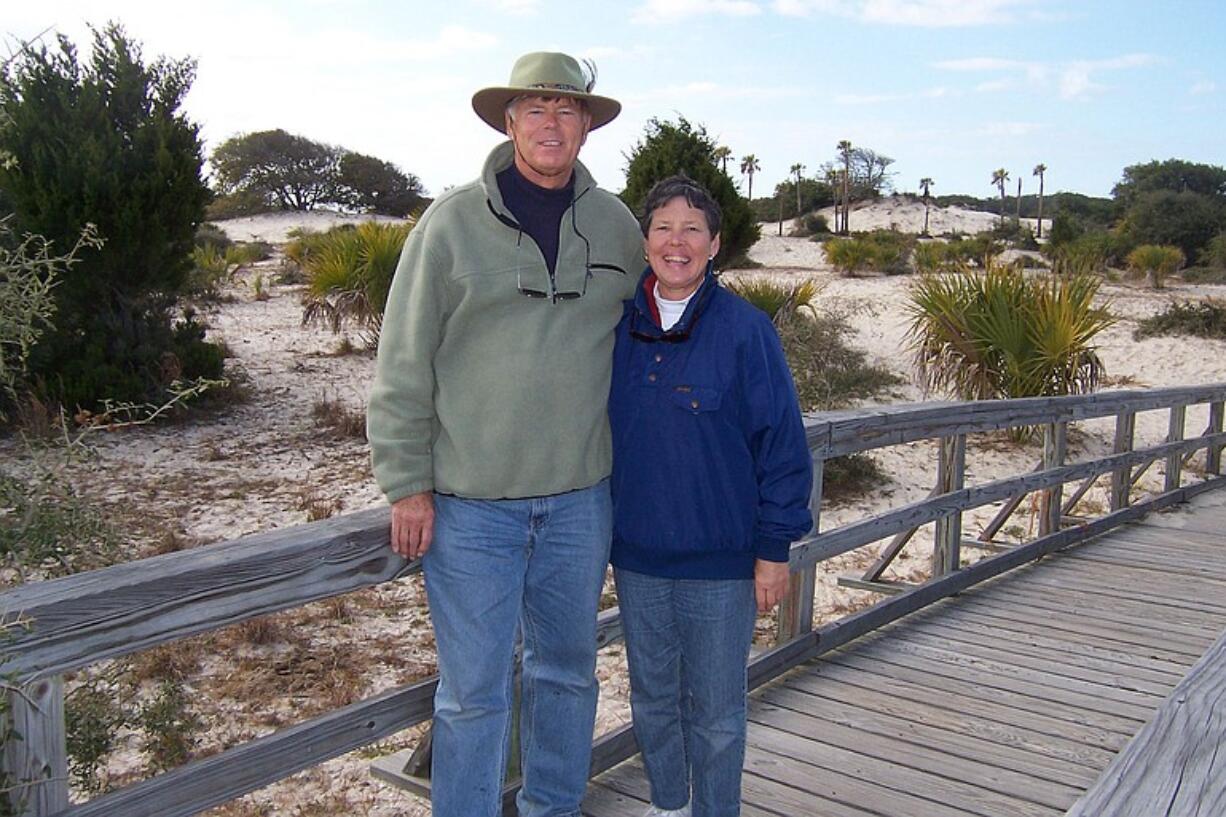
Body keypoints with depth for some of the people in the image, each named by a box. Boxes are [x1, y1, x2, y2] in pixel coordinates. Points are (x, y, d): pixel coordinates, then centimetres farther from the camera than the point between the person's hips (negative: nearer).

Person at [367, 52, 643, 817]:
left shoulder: (617, 226, 6)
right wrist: (408, 484, -6)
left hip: (580, 497, 4)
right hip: (470, 502, -4)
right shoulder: (452, 222, -5)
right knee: (474, 690, 4)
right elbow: (404, 366, -4)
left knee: (568, 668, 18)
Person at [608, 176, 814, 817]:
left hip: (720, 560, -4)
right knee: (651, 696, 19)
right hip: (636, 557, 4)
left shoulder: (745, 330, -10)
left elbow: (781, 443, -8)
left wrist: (774, 548, -8)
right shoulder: (619, 326, 1)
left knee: (715, 709, 11)